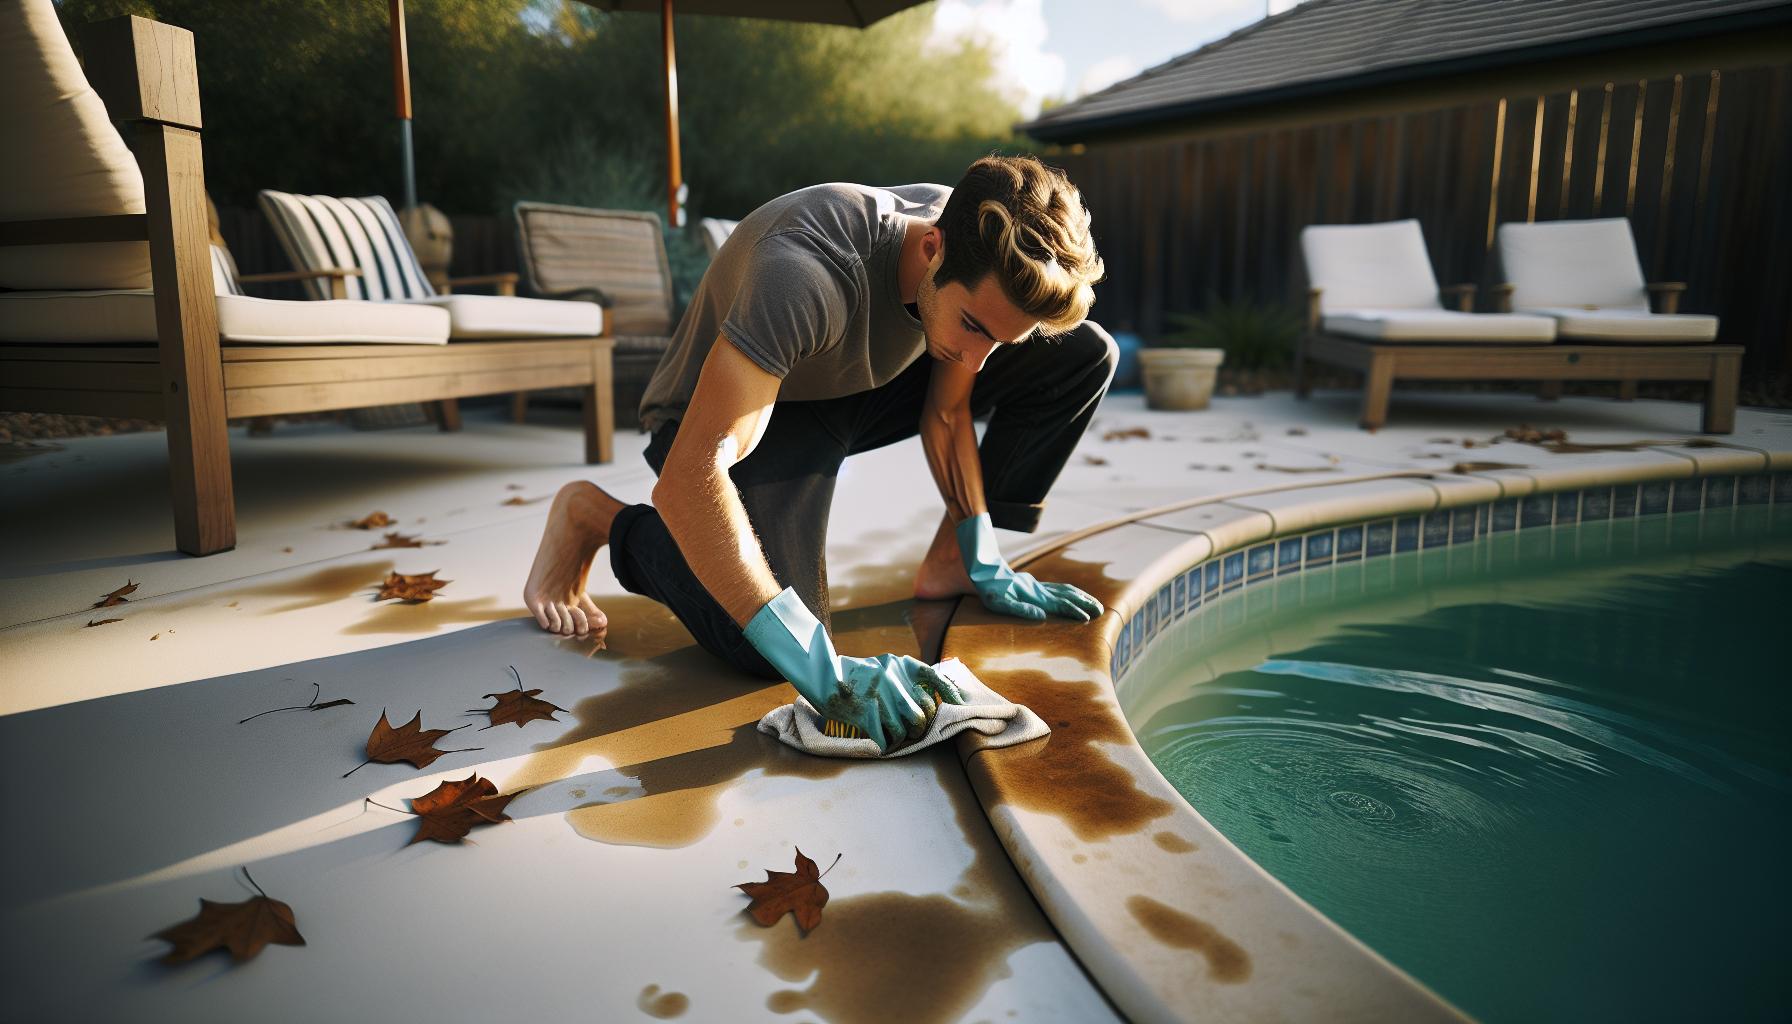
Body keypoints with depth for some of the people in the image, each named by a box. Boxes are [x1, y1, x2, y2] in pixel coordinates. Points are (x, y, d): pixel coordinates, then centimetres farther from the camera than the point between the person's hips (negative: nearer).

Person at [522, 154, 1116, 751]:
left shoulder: (981, 250, -18)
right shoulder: (808, 269, -40)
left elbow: (946, 416, -3)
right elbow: (687, 479, -46)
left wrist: (984, 566, -4)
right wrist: (826, 675, -50)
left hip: (859, 391, 6)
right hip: (729, 409, -5)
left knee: (1084, 352, -8)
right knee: (761, 650, -30)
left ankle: (951, 563, 4)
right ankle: (593, 516, -1)